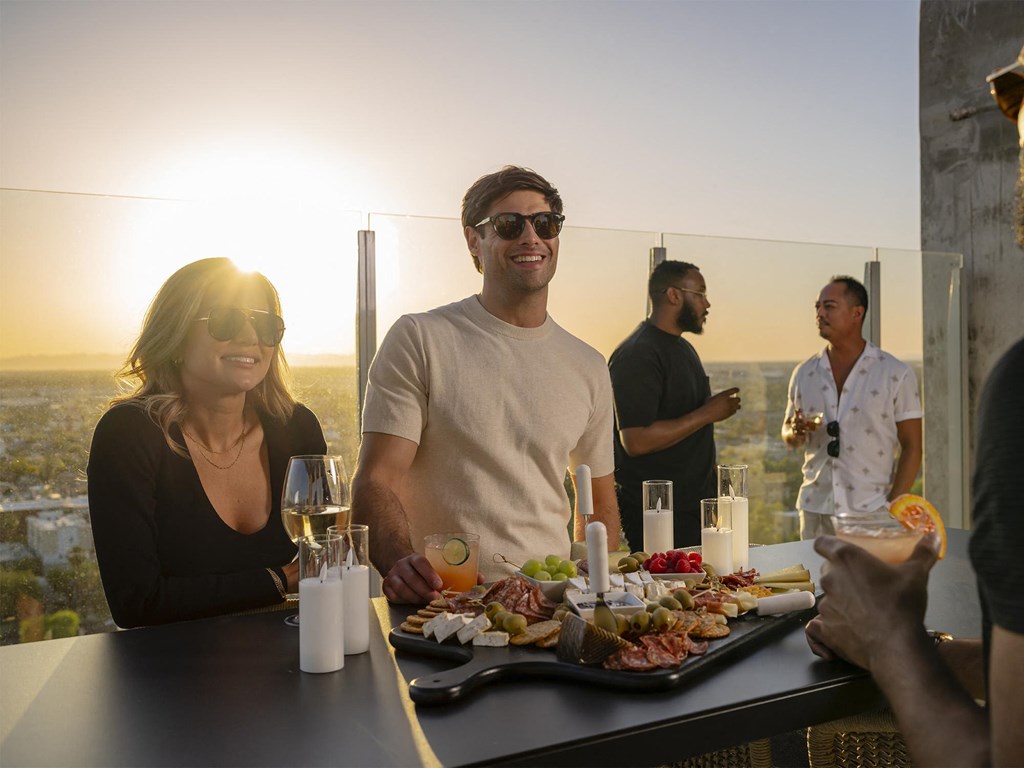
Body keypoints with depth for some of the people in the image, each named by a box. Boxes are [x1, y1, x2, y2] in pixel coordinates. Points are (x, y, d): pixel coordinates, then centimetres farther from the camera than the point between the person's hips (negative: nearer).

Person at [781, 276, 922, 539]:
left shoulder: (896, 374, -3)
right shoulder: (804, 373, 6)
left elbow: (911, 447, -3)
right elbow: (788, 435, 15)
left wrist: (893, 508, -10)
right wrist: (795, 432, -8)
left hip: (872, 512, -3)